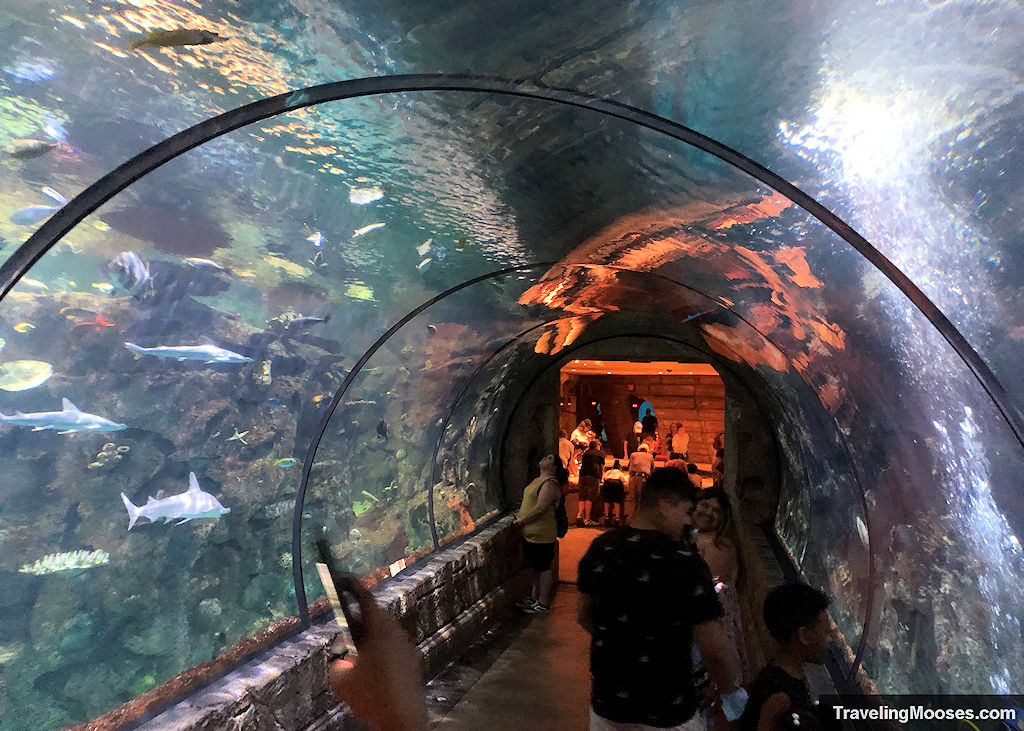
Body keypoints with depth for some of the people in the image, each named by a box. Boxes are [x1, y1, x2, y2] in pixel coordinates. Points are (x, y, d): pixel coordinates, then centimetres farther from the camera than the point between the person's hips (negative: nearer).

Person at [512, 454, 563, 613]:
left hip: (541, 535, -10)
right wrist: (519, 518, 8)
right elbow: (528, 502, 22)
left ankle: (543, 603, 15)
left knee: (543, 568, 3)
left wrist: (520, 521, -17)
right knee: (536, 567, 20)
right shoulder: (538, 480, 12)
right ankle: (534, 597, 32)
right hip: (530, 533, 10)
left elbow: (540, 508, -25)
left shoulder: (550, 484, -20)